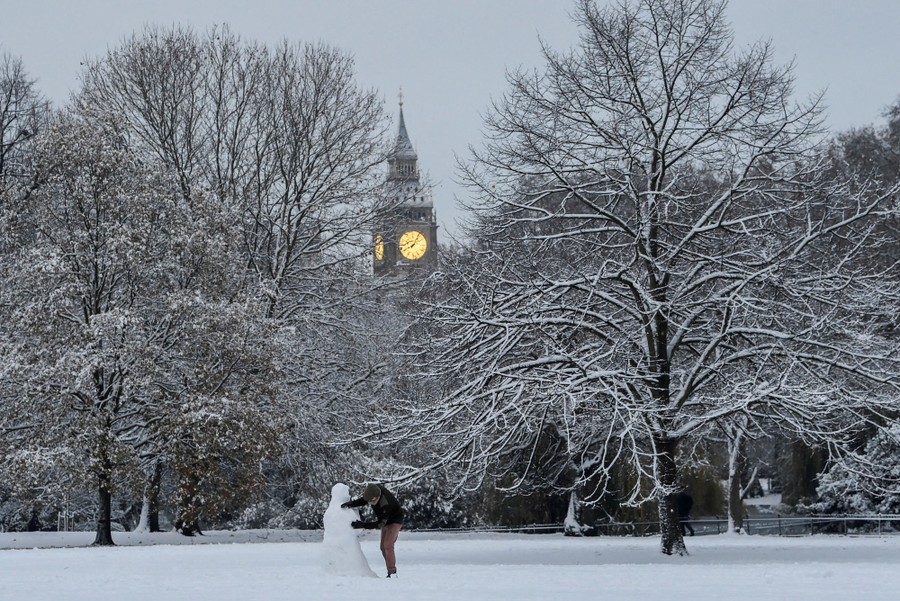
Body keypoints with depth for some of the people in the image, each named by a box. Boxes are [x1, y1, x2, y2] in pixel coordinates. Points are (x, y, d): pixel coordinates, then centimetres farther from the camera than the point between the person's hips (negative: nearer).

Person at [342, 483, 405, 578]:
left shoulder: (385, 504, -39)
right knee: (384, 547, 7)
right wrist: (351, 503, -18)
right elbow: (362, 500, 0)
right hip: (387, 521, 9)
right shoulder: (374, 489, -17)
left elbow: (380, 523, -32)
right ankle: (391, 571, 11)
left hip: (395, 521, -9)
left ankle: (392, 573, -19)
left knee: (388, 545, -19)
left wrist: (362, 525, -35)